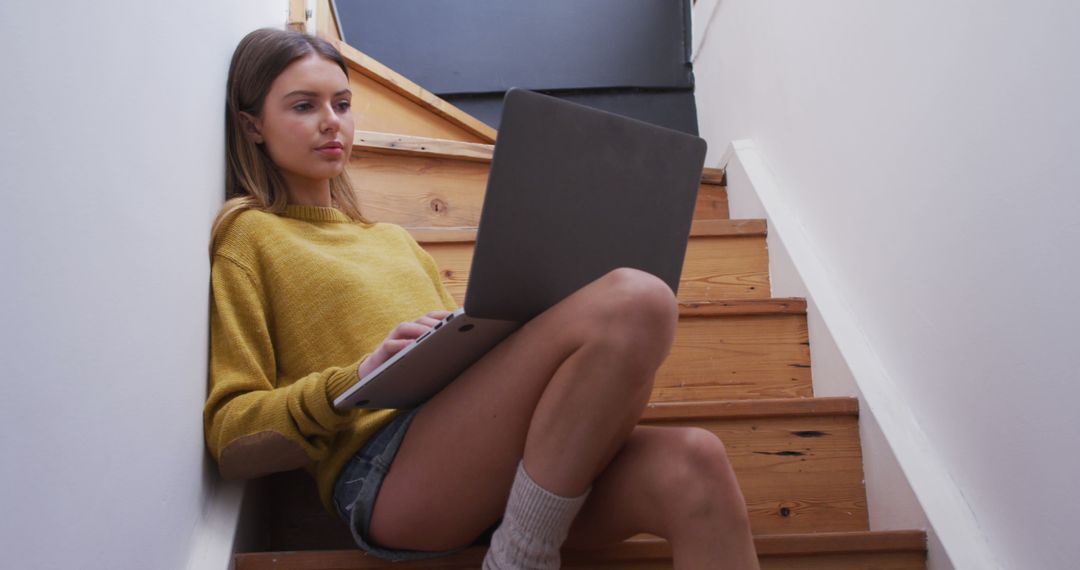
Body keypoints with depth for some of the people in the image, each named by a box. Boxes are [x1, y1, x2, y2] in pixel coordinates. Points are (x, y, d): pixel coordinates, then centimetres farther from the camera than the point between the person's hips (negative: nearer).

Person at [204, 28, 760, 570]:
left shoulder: (394, 239, 31)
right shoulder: (250, 232, 12)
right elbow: (230, 440, 3)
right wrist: (357, 378, -14)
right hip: (383, 470, -5)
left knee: (694, 467, -26)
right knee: (636, 299, -25)